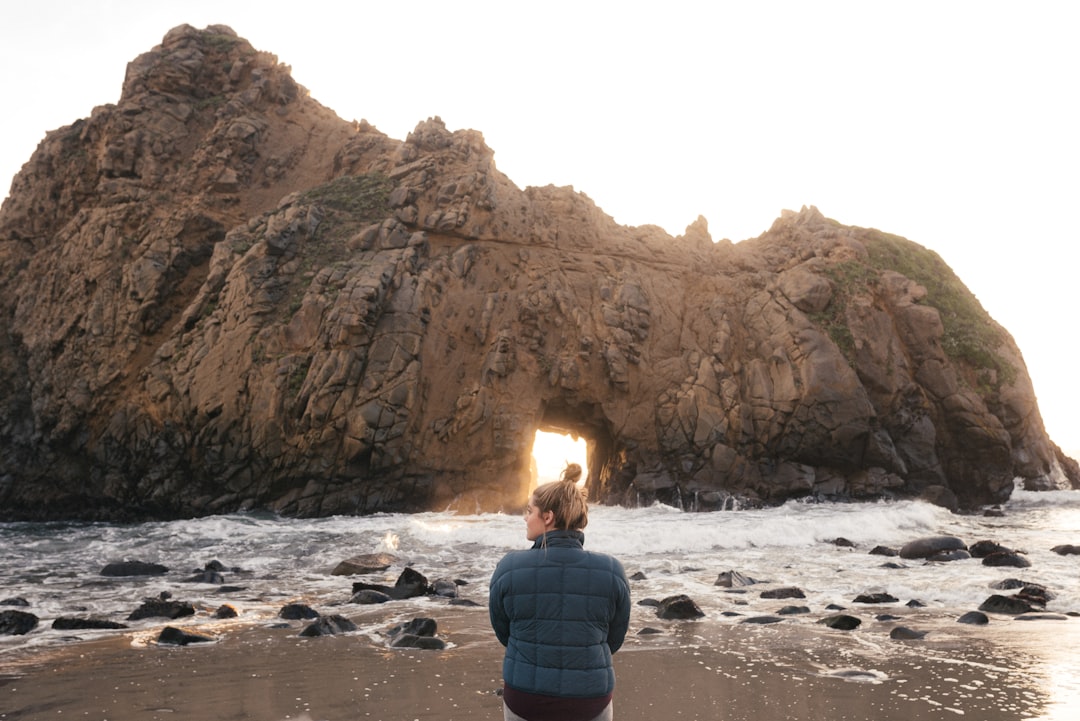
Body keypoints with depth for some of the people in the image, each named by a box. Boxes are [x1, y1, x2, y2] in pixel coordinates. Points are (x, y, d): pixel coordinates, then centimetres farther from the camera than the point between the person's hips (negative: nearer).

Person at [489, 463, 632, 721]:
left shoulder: (509, 568, -13)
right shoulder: (611, 572, -11)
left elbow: (503, 633, 3)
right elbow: (614, 640, 3)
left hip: (525, 698, 0)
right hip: (590, 700, 0)